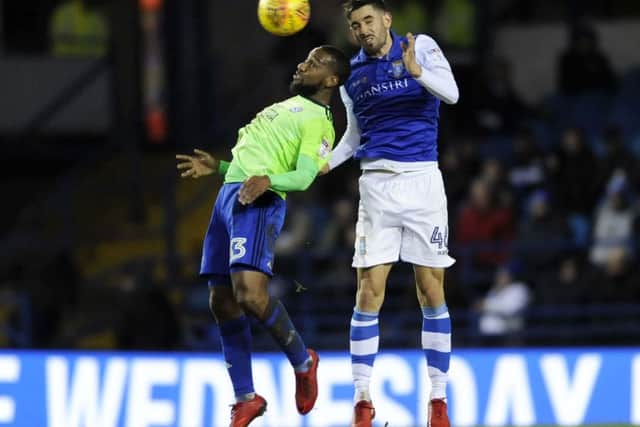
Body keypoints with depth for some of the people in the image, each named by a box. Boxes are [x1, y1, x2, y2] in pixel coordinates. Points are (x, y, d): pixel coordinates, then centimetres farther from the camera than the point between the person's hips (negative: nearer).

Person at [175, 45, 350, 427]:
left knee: (250, 295, -24)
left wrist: (267, 180, -29)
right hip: (229, 195, 9)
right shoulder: (286, 108, 27)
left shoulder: (319, 122, 0)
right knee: (223, 304, 4)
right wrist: (217, 166, 23)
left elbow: (303, 177, -13)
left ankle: (303, 362, 1)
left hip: (258, 203, -9)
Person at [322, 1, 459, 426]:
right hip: (376, 183, 2)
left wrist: (416, 70, -35)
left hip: (423, 179, -2)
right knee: (369, 293, -6)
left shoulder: (421, 47, -1)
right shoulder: (352, 73, 9)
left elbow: (451, 93, -17)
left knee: (432, 293, 0)